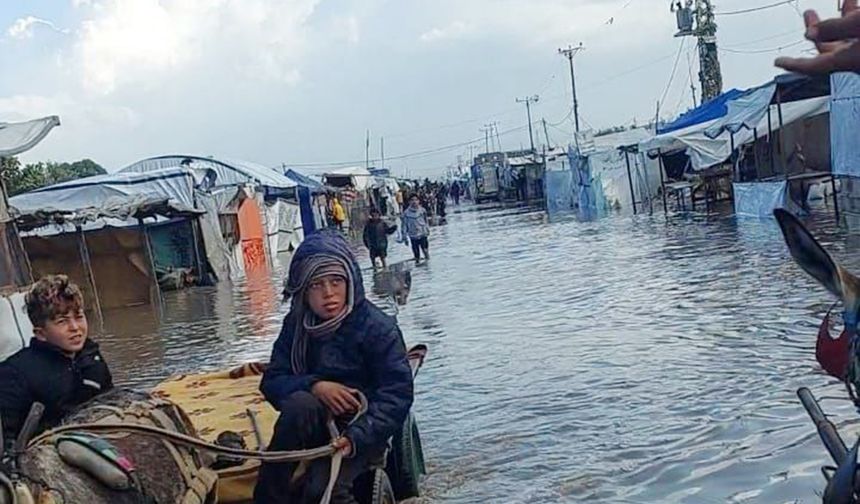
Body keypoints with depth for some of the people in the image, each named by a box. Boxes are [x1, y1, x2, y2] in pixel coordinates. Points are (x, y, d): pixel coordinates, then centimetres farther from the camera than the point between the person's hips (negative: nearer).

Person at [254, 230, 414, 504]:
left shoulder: (378, 328, -14)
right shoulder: (297, 324, 0)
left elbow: (397, 394, -18)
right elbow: (271, 381, -1)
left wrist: (355, 437, -32)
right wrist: (314, 386, -22)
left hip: (361, 427, -3)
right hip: (315, 422, 4)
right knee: (299, 404, -33)